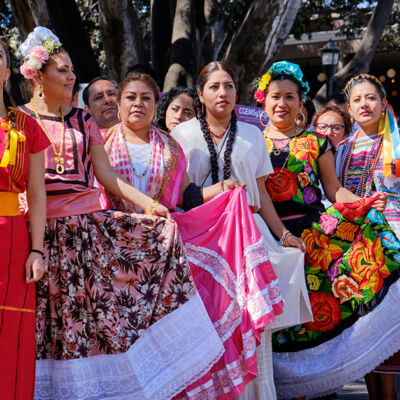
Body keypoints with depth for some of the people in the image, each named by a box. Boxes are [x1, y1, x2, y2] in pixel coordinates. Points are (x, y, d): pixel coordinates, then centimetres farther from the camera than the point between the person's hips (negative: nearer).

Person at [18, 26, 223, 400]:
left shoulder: (82, 122, 17)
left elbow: (106, 174, 12)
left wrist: (146, 202, -1)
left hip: (90, 223, 4)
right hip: (42, 228, -4)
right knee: (52, 316, -5)